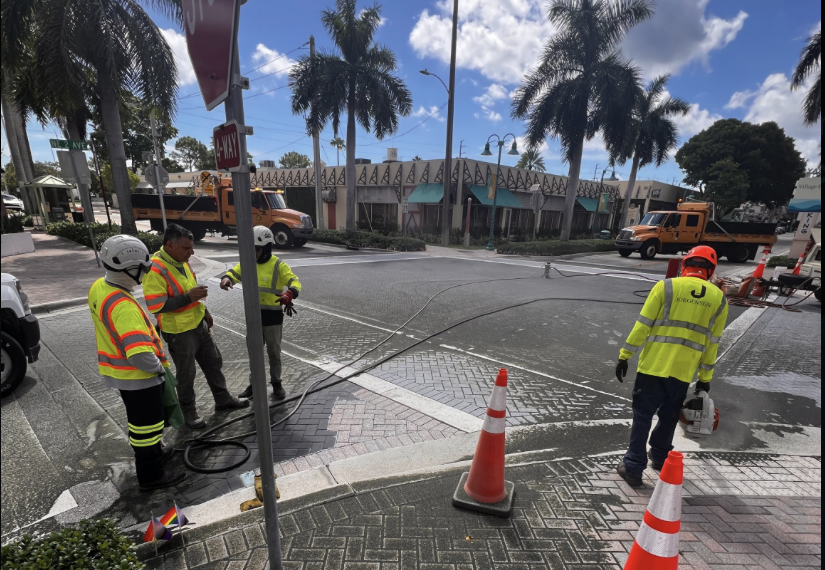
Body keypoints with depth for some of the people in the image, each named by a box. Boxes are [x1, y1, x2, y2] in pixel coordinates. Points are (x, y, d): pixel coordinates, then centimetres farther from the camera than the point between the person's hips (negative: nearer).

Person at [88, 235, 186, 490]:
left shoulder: (98, 288, -5)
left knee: (138, 418, 27)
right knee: (147, 424, 10)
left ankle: (153, 452, 49)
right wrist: (159, 368, -20)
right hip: (138, 375, -9)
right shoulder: (123, 307, -34)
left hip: (117, 370, 9)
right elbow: (140, 356, -39)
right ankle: (151, 475, 28)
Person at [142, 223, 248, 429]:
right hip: (179, 332, -8)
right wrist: (189, 297, -30)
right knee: (186, 373, 9)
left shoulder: (181, 261, 3)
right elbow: (156, 306, -27)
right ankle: (188, 411, 30)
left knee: (214, 363, 18)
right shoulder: (155, 270, -24)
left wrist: (204, 311, 19)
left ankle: (223, 399, 35)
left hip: (199, 325, 8)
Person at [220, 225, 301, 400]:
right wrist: (226, 279, -21)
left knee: (273, 352, 9)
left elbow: (295, 282, -21)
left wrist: (289, 294, -44)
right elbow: (233, 273, 4)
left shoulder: (278, 265, -14)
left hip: (273, 316, -5)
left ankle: (276, 383, 26)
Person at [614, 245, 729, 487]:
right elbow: (711, 344, 8)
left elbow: (643, 326, -9)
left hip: (653, 365, -3)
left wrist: (625, 355, -3)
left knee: (643, 415, 6)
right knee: (669, 416, 22)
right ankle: (659, 457, 39)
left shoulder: (666, 286, -6)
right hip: (683, 372, 3)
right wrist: (705, 377, 16)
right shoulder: (718, 298, 5)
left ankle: (633, 468, 11)